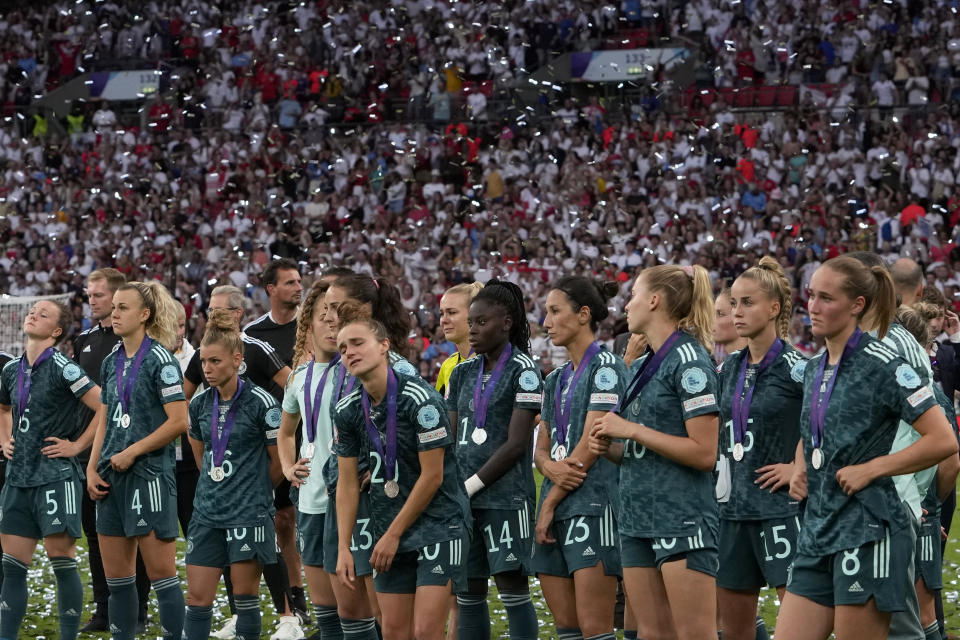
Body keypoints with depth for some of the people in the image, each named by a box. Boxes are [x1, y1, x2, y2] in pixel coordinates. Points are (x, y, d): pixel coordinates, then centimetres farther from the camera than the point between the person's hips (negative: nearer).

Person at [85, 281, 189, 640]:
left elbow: (178, 422, -15)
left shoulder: (159, 360, -9)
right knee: (116, 577, 8)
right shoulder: (112, 363, 13)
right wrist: (92, 469, 7)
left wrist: (131, 452, -13)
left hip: (150, 474, -8)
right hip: (113, 477, 8)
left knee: (161, 572, -6)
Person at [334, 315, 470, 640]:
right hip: (388, 531, 6)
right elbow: (347, 483, 7)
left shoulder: (420, 399, -17)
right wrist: (343, 548, 0)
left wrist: (393, 534, -9)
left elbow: (432, 476, -15)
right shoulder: (347, 411, 2)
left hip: (438, 524, -6)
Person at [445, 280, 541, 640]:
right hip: (464, 500, 6)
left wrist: (471, 485, -12)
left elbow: (516, 443, -11)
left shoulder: (523, 370, -5)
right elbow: (450, 438, 14)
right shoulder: (463, 374, 15)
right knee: (467, 592, 6)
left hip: (506, 495, -6)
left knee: (512, 586, -6)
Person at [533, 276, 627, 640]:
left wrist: (550, 502, -7)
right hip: (556, 513, 8)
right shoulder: (556, 379, 19)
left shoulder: (605, 367, -6)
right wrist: (551, 467, -8)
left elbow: (589, 446, -12)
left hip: (594, 504, -8)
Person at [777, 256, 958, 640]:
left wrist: (870, 469, -14)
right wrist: (800, 471, 12)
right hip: (817, 531, 8)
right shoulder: (813, 369, 14)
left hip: (868, 532, -8)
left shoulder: (880, 364, -10)